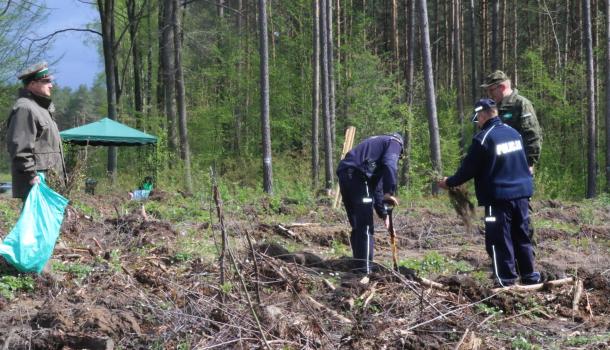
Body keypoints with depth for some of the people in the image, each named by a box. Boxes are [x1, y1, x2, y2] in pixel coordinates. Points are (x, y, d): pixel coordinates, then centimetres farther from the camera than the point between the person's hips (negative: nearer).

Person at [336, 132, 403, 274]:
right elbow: (390, 165, -11)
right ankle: (365, 270, -5)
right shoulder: (394, 142, 13)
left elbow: (376, 184, 36)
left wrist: (383, 213, 35)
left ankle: (359, 267, 23)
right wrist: (389, 192, -17)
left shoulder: (376, 143, 36)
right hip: (357, 175, -8)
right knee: (366, 227, -4)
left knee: (357, 226, 17)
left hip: (344, 174, 8)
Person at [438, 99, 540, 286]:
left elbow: (468, 169, -8)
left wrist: (449, 182, 6)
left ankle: (507, 282, 0)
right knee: (522, 237, 15)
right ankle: (530, 277, 20)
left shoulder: (483, 138, -13)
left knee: (500, 241, -1)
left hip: (498, 197, -7)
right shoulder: (514, 132, 10)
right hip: (521, 193, 7)